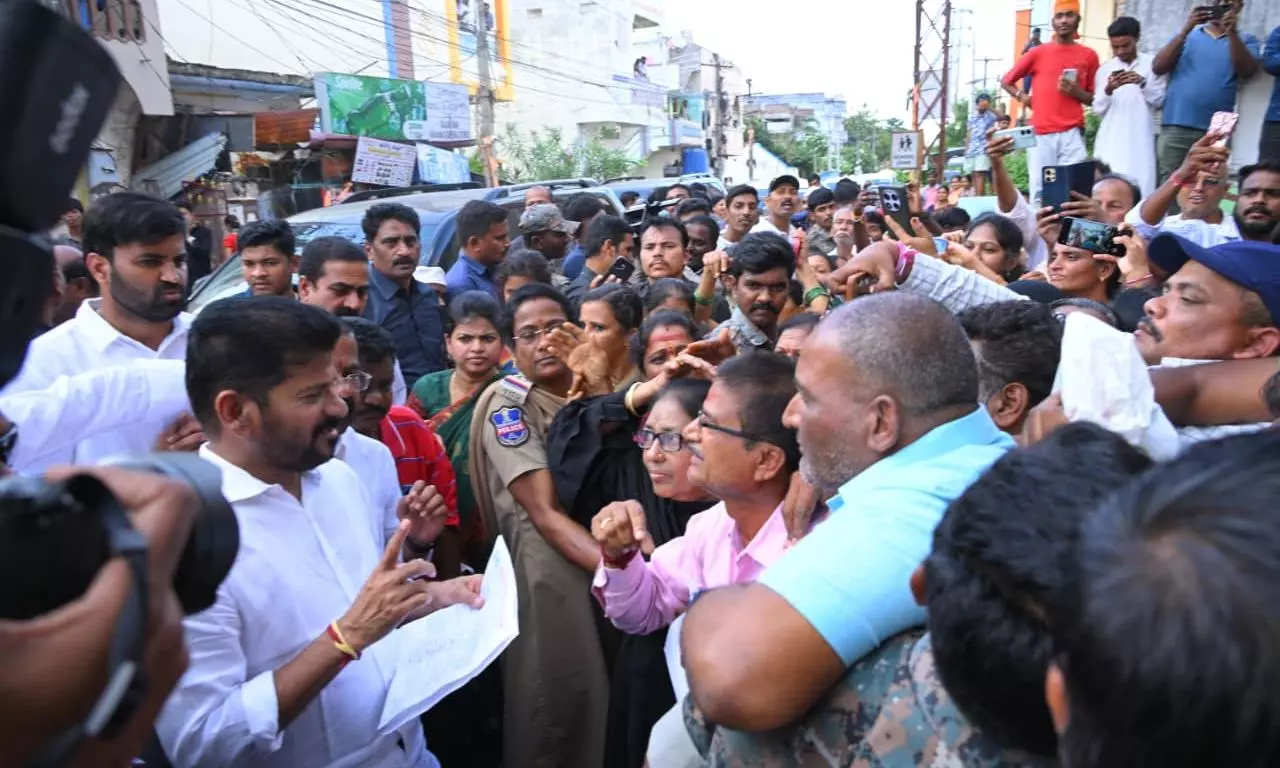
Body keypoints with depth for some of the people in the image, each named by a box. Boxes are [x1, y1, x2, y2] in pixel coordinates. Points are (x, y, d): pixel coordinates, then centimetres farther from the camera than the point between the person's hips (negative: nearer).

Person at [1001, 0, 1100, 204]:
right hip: (1040, 133, 0)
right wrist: (1023, 97, 6)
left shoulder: (1089, 55, 11)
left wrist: (1076, 92, -5)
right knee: (1040, 190, -2)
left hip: (1072, 133, 0)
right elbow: (1007, 81, 19)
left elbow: (1094, 99, 14)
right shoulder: (1037, 52, 10)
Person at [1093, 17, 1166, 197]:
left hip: (1140, 140, -1)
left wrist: (1142, 83, -14)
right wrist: (1108, 90, -12)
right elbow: (1098, 109, 7)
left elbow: (1159, 101, 3)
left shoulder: (1152, 64, 6)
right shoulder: (1105, 69, 9)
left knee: (1140, 186, -8)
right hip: (1110, 141, 1)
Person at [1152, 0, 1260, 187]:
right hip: (1176, 126, 0)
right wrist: (1185, 30, -8)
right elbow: (1157, 67, 1)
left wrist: (1232, 33, -14)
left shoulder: (1245, 39, 13)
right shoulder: (1188, 34, 14)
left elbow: (1247, 71, -4)